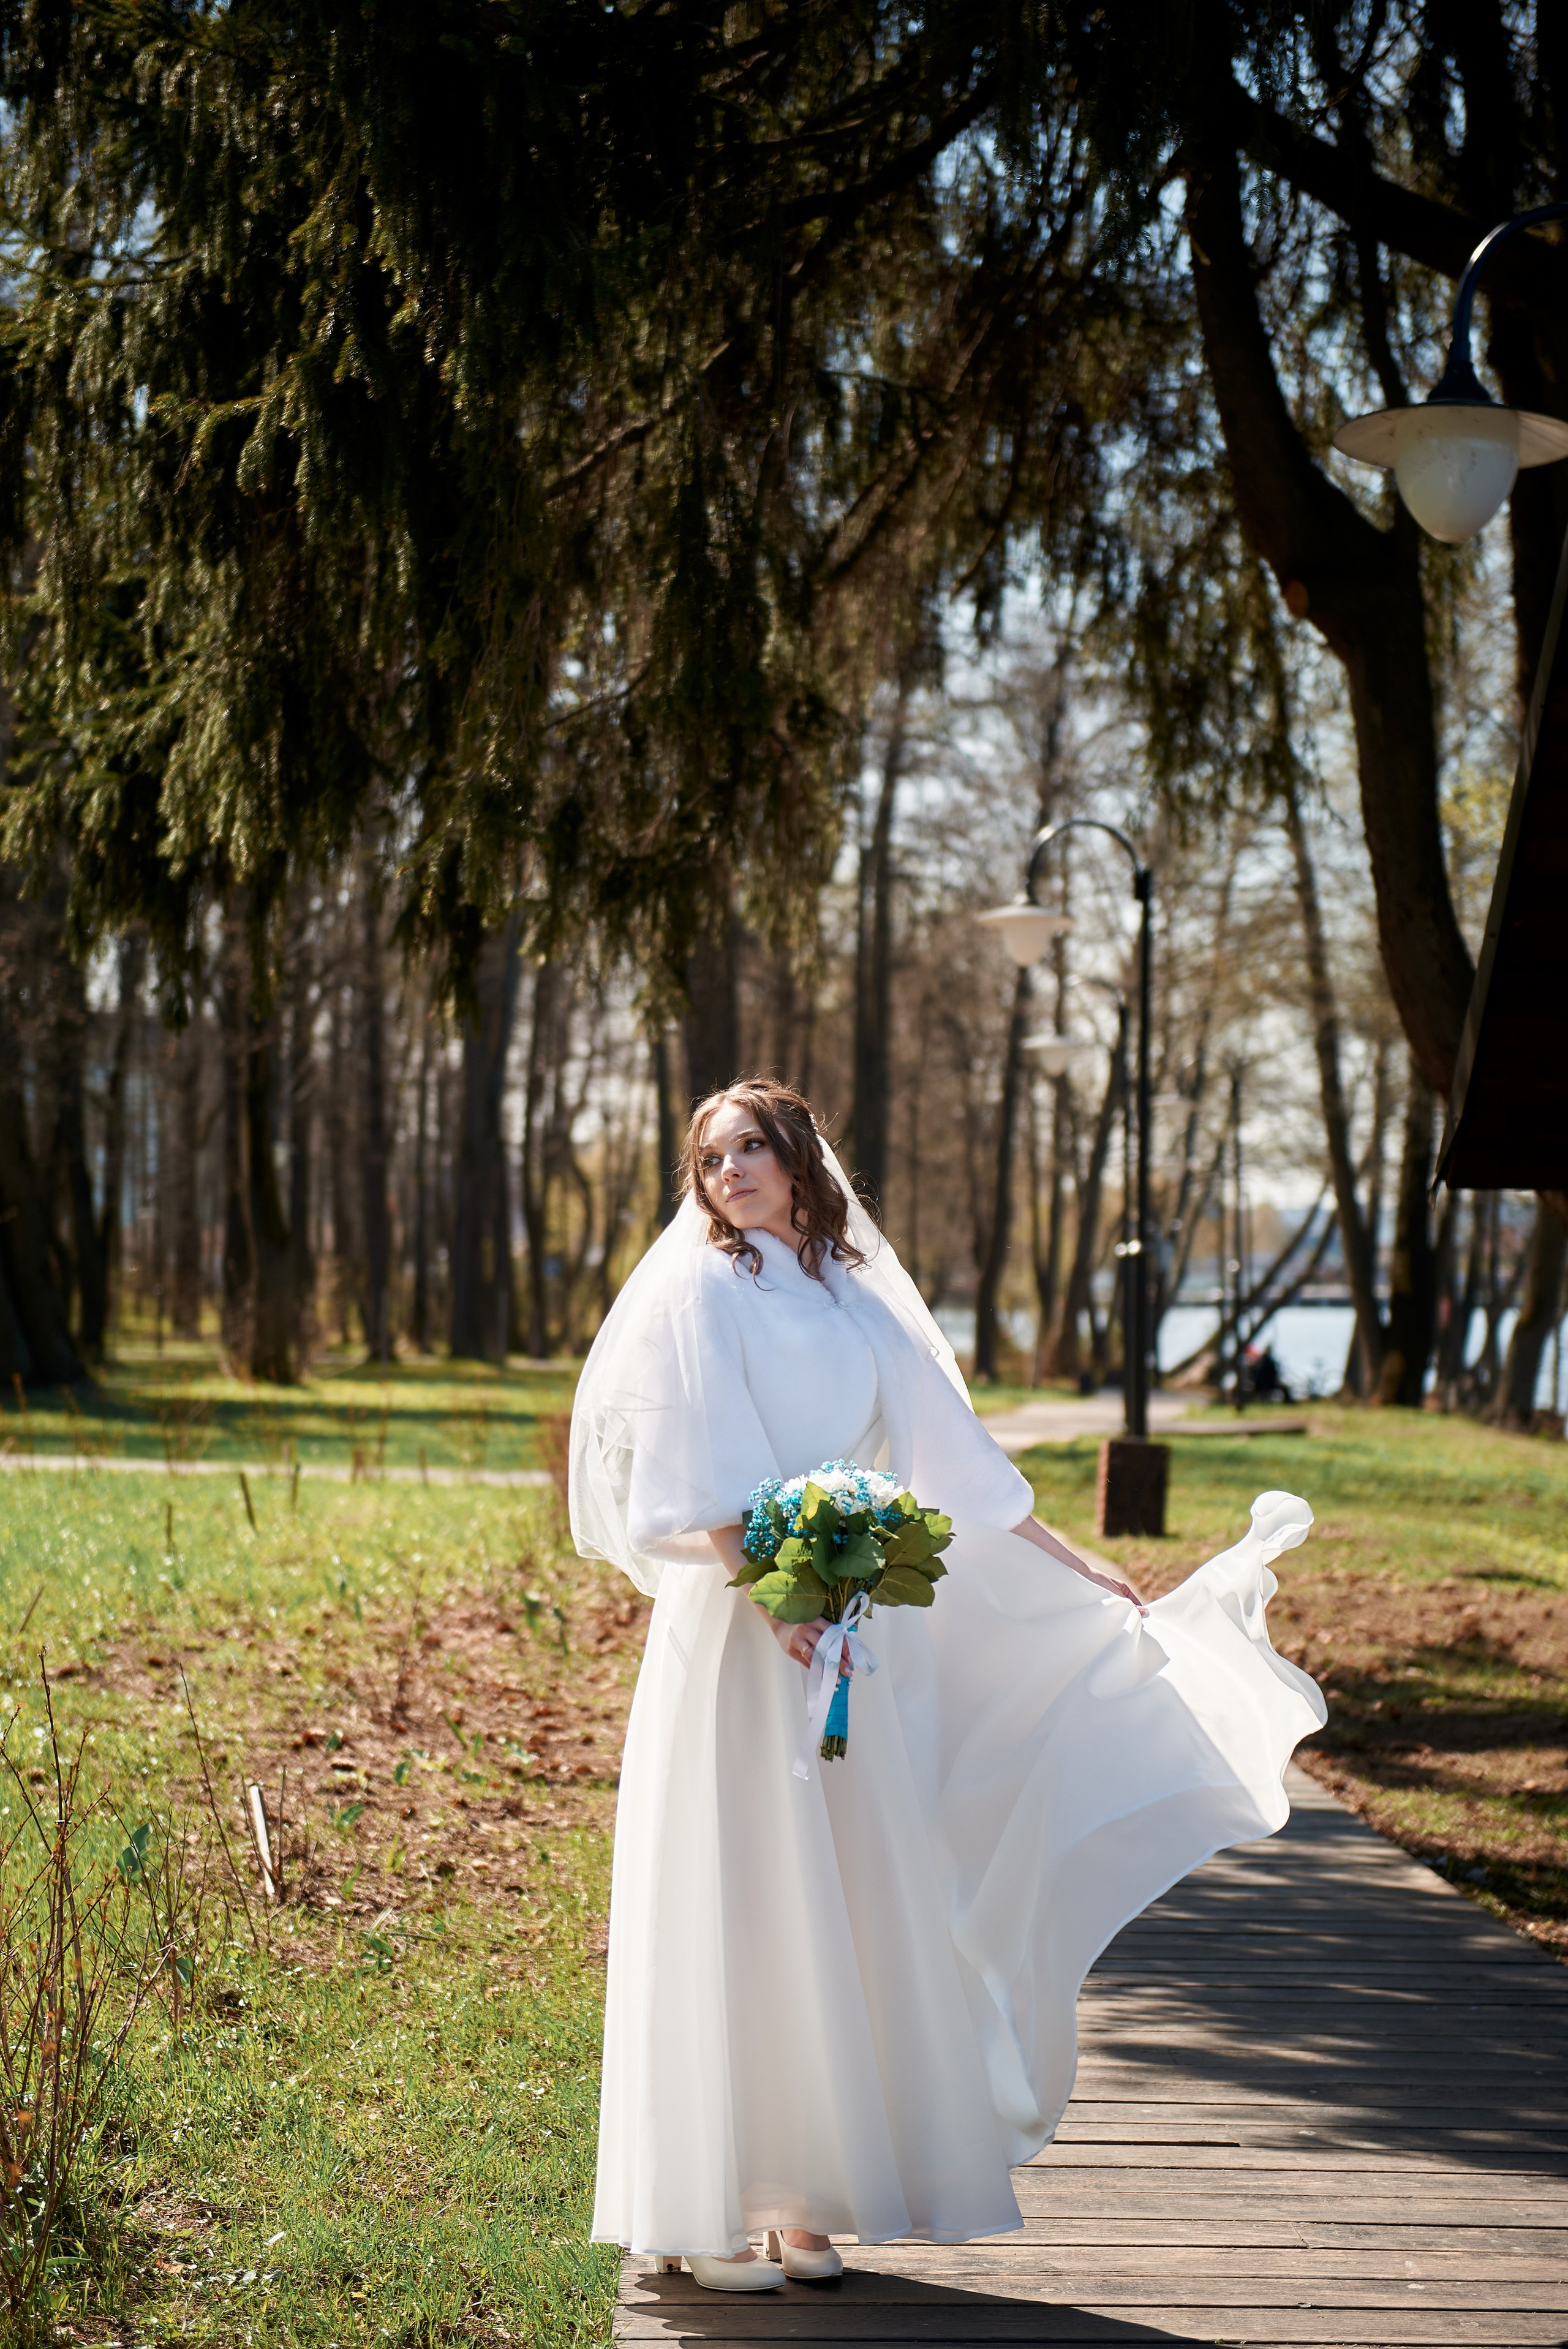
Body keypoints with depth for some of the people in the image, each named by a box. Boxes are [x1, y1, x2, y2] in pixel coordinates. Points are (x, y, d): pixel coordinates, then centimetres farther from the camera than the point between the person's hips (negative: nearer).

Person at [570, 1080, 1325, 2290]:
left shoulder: (862, 1308, 14)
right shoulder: (701, 1293, -1)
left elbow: (960, 1464, 18)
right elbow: (704, 1486, -10)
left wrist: (1081, 1572, 18)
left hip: (851, 1634, 5)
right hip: (737, 1632, -5)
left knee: (840, 1908, 3)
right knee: (734, 1908, -5)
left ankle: (798, 2193, 10)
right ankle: (707, 2207, 1)